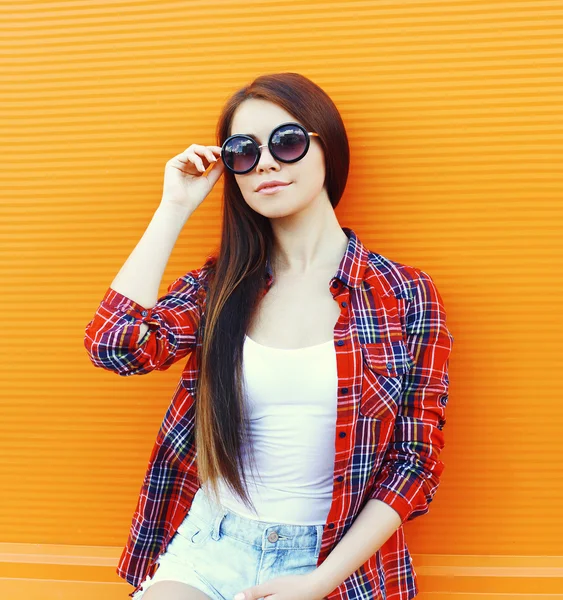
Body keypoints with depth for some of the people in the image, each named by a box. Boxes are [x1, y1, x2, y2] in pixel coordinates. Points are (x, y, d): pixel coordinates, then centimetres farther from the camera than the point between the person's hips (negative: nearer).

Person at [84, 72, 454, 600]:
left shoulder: (405, 296, -3)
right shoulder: (219, 284, 6)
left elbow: (416, 461, -1)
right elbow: (114, 345, -10)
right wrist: (174, 208, -4)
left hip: (331, 557, -1)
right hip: (207, 544, 1)